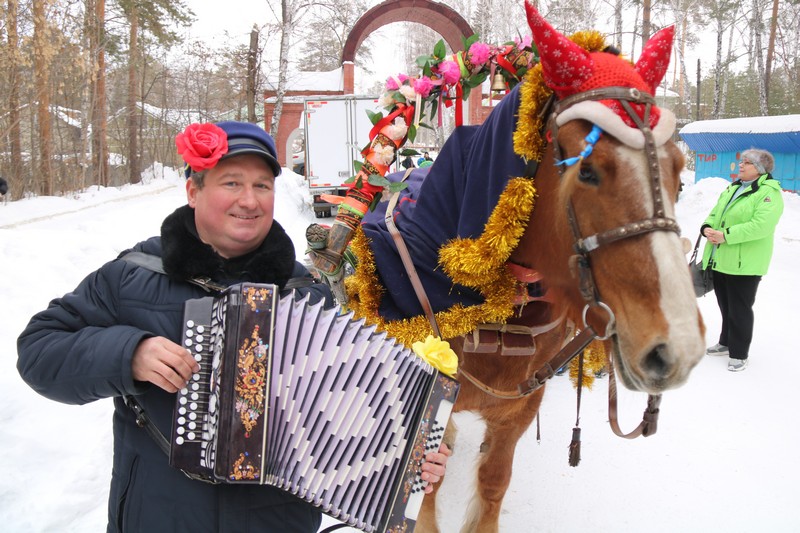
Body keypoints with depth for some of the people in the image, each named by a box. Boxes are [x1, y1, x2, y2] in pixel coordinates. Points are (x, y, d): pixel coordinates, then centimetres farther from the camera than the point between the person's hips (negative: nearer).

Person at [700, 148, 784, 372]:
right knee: (725, 306, 19)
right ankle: (726, 343, 35)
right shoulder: (733, 188, 16)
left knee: (740, 310, 1)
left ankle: (739, 354, 14)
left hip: (744, 263, -8)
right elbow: (716, 213, 14)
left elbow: (761, 225, -24)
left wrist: (726, 235, -27)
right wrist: (707, 228, -9)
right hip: (720, 259, 8)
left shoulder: (769, 192, -11)